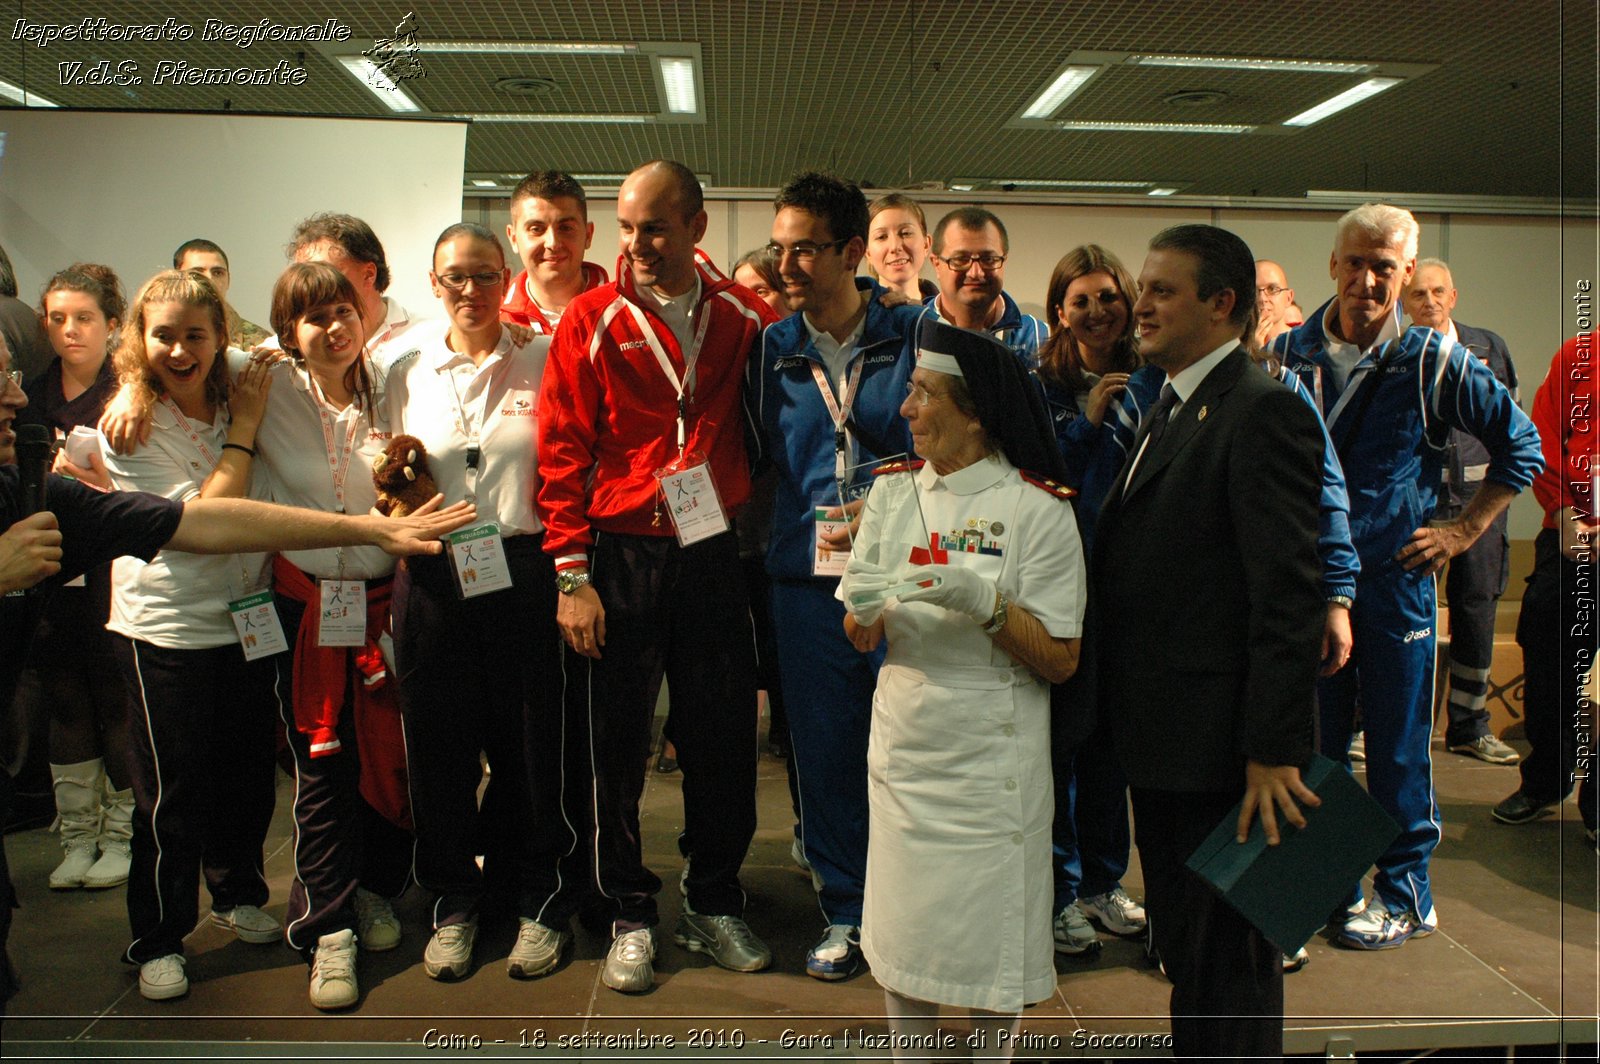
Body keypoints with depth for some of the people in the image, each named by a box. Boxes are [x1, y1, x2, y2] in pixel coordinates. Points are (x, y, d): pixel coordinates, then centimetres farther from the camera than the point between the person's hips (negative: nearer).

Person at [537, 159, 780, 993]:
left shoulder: (741, 315, 3)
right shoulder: (592, 322, -3)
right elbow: (561, 453, -4)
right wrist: (572, 575, -10)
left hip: (712, 550, 2)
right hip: (620, 555, -2)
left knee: (723, 736, 9)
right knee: (615, 743, 5)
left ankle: (714, 904, 28)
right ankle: (629, 916, 23)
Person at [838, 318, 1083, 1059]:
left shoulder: (1036, 509, -10)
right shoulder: (893, 490, 4)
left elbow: (1060, 661, -10)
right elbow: (859, 636, 6)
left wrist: (984, 600, -25)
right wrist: (867, 613, -17)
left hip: (993, 752, -4)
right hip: (904, 740, 4)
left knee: (991, 933, 8)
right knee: (902, 928, 12)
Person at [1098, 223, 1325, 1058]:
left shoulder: (1262, 411, -15)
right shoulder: (1166, 412, 15)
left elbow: (1289, 595, -20)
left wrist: (1273, 752, -22)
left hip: (1222, 747, -9)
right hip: (1163, 741, 9)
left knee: (1225, 966, 5)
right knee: (1183, 950, 21)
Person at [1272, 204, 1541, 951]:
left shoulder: (1434, 361, -4)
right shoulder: (1289, 354, 2)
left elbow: (1521, 446, 5)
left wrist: (1464, 531, 0)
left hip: (1395, 574, -2)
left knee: (1397, 742, 6)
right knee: (1313, 737, 9)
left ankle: (1405, 894, 21)